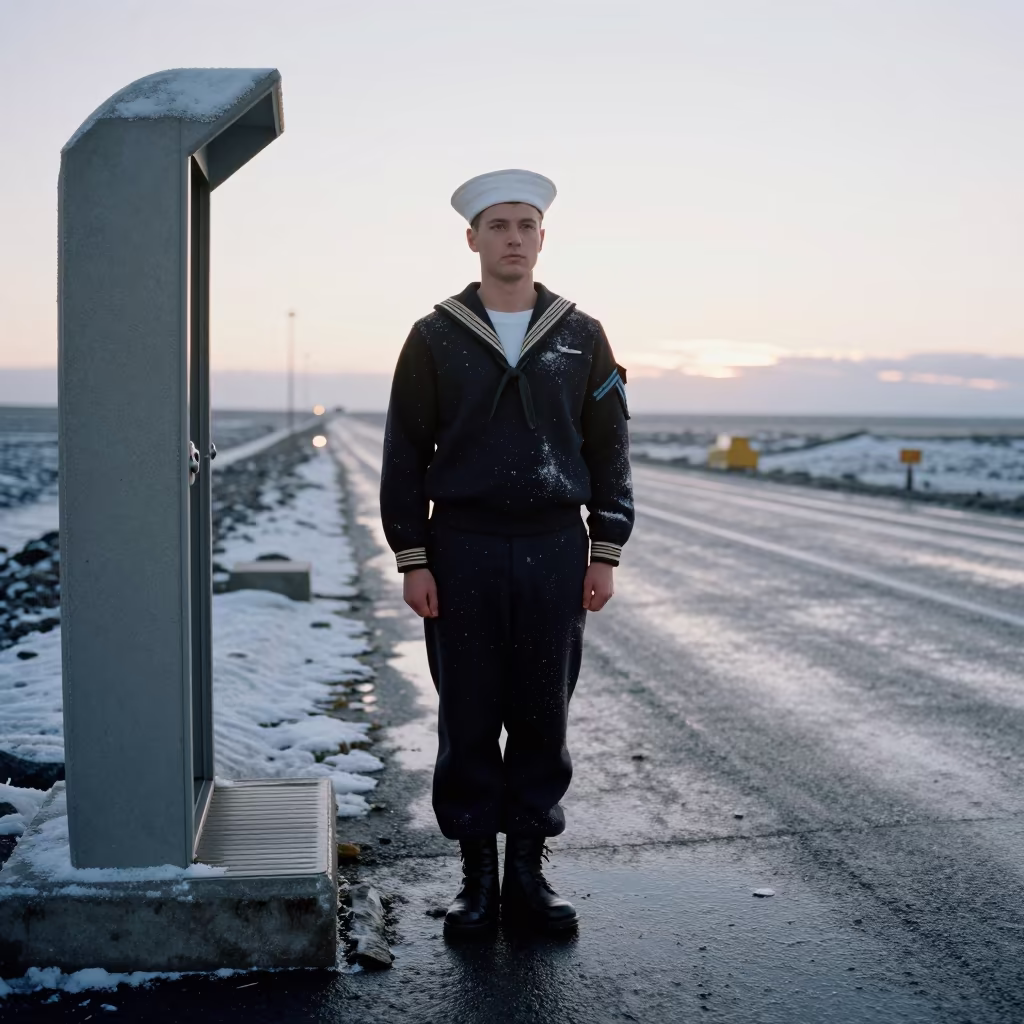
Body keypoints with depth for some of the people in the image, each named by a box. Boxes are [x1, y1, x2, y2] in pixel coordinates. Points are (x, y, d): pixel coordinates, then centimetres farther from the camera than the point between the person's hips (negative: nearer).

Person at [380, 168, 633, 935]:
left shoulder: (581, 337, 6)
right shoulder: (435, 337, 2)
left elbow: (609, 449, 7)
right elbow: (405, 454, 1)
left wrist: (606, 554, 1)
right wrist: (412, 560, -5)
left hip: (555, 551, 1)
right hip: (462, 553, -1)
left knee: (543, 719, 7)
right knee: (468, 721, 5)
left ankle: (528, 871, 21)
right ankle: (477, 877, 18)